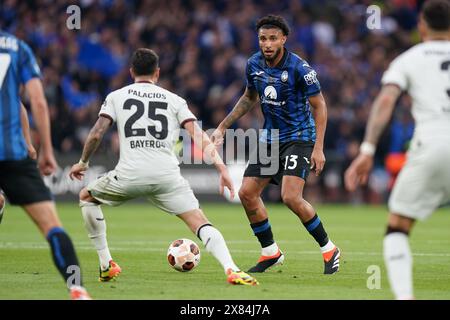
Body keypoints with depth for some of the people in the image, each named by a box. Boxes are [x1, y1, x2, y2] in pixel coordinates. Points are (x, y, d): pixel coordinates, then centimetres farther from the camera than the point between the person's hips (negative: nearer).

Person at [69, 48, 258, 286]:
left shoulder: (116, 97, 15)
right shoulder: (174, 100, 17)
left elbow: (96, 134, 7)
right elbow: (198, 136, 5)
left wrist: (83, 162, 23)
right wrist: (221, 167, 0)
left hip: (129, 174, 0)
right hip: (167, 175, 0)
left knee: (86, 197, 27)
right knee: (200, 223, 0)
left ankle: (106, 265, 23)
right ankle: (231, 270, -25)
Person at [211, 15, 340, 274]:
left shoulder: (299, 68, -20)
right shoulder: (254, 65, -1)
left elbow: (319, 105, -13)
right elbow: (249, 98, 18)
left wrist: (318, 148, -19)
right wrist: (223, 127, 15)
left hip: (299, 136, -7)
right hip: (270, 137, 7)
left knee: (291, 197, -22)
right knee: (247, 193, 0)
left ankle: (329, 250, -5)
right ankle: (271, 252, 16)